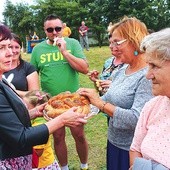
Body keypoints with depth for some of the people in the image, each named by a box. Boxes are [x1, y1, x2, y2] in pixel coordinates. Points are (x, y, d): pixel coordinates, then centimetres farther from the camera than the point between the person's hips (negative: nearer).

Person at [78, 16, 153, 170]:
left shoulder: (148, 76, -22)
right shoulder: (120, 72, 2)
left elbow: (136, 119, -29)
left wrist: (99, 102, -24)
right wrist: (89, 98, -7)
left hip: (132, 151, -7)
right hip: (114, 143, 7)